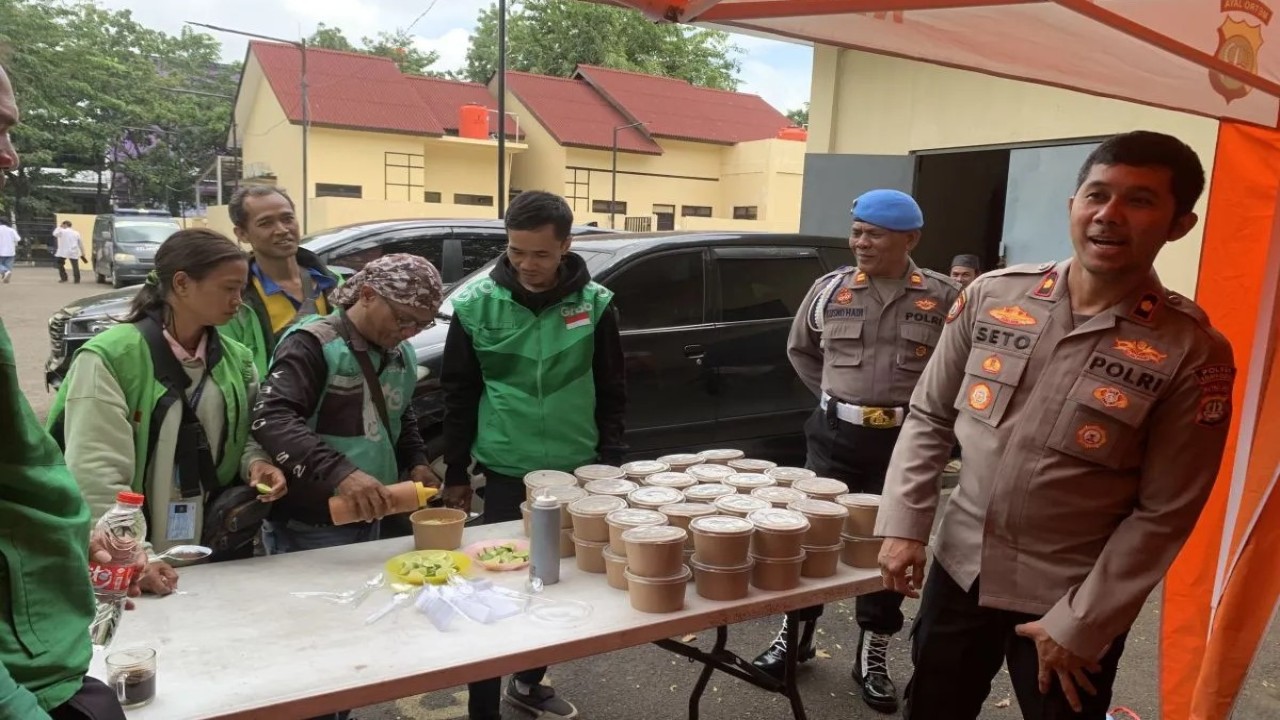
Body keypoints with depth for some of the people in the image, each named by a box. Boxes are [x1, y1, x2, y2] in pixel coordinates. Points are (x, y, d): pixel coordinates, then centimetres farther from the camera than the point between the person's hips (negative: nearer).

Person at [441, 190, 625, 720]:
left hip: (578, 473, 2)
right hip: (507, 474, -2)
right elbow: (458, 394, 1)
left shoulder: (594, 304, -3)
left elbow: (612, 393, 3)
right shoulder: (476, 306, -7)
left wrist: (610, 463, 1)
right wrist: (456, 473, 4)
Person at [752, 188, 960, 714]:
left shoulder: (942, 297, -4)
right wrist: (834, 397, 10)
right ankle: (795, 635, 28)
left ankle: (873, 658, 26)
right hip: (835, 435, 1)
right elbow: (799, 348, 16)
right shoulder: (830, 288, 2)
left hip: (904, 441, -1)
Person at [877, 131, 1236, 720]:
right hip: (959, 568, 3)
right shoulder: (991, 296, -6)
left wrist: (1080, 625, -10)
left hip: (1070, 600, -3)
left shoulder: (1194, 352, -12)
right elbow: (928, 416, 3)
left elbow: (1165, 513, -9)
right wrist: (903, 524, -4)